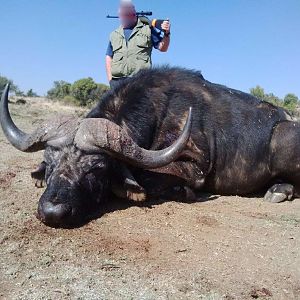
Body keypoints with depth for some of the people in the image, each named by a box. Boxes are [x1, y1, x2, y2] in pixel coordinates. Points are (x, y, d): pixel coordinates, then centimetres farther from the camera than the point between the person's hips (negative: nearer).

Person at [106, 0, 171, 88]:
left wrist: (166, 33, -11)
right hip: (117, 80, 3)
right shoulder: (114, 35, 22)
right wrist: (110, 79, 10)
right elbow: (109, 58, 22)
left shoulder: (147, 29, 13)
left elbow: (162, 48, 8)